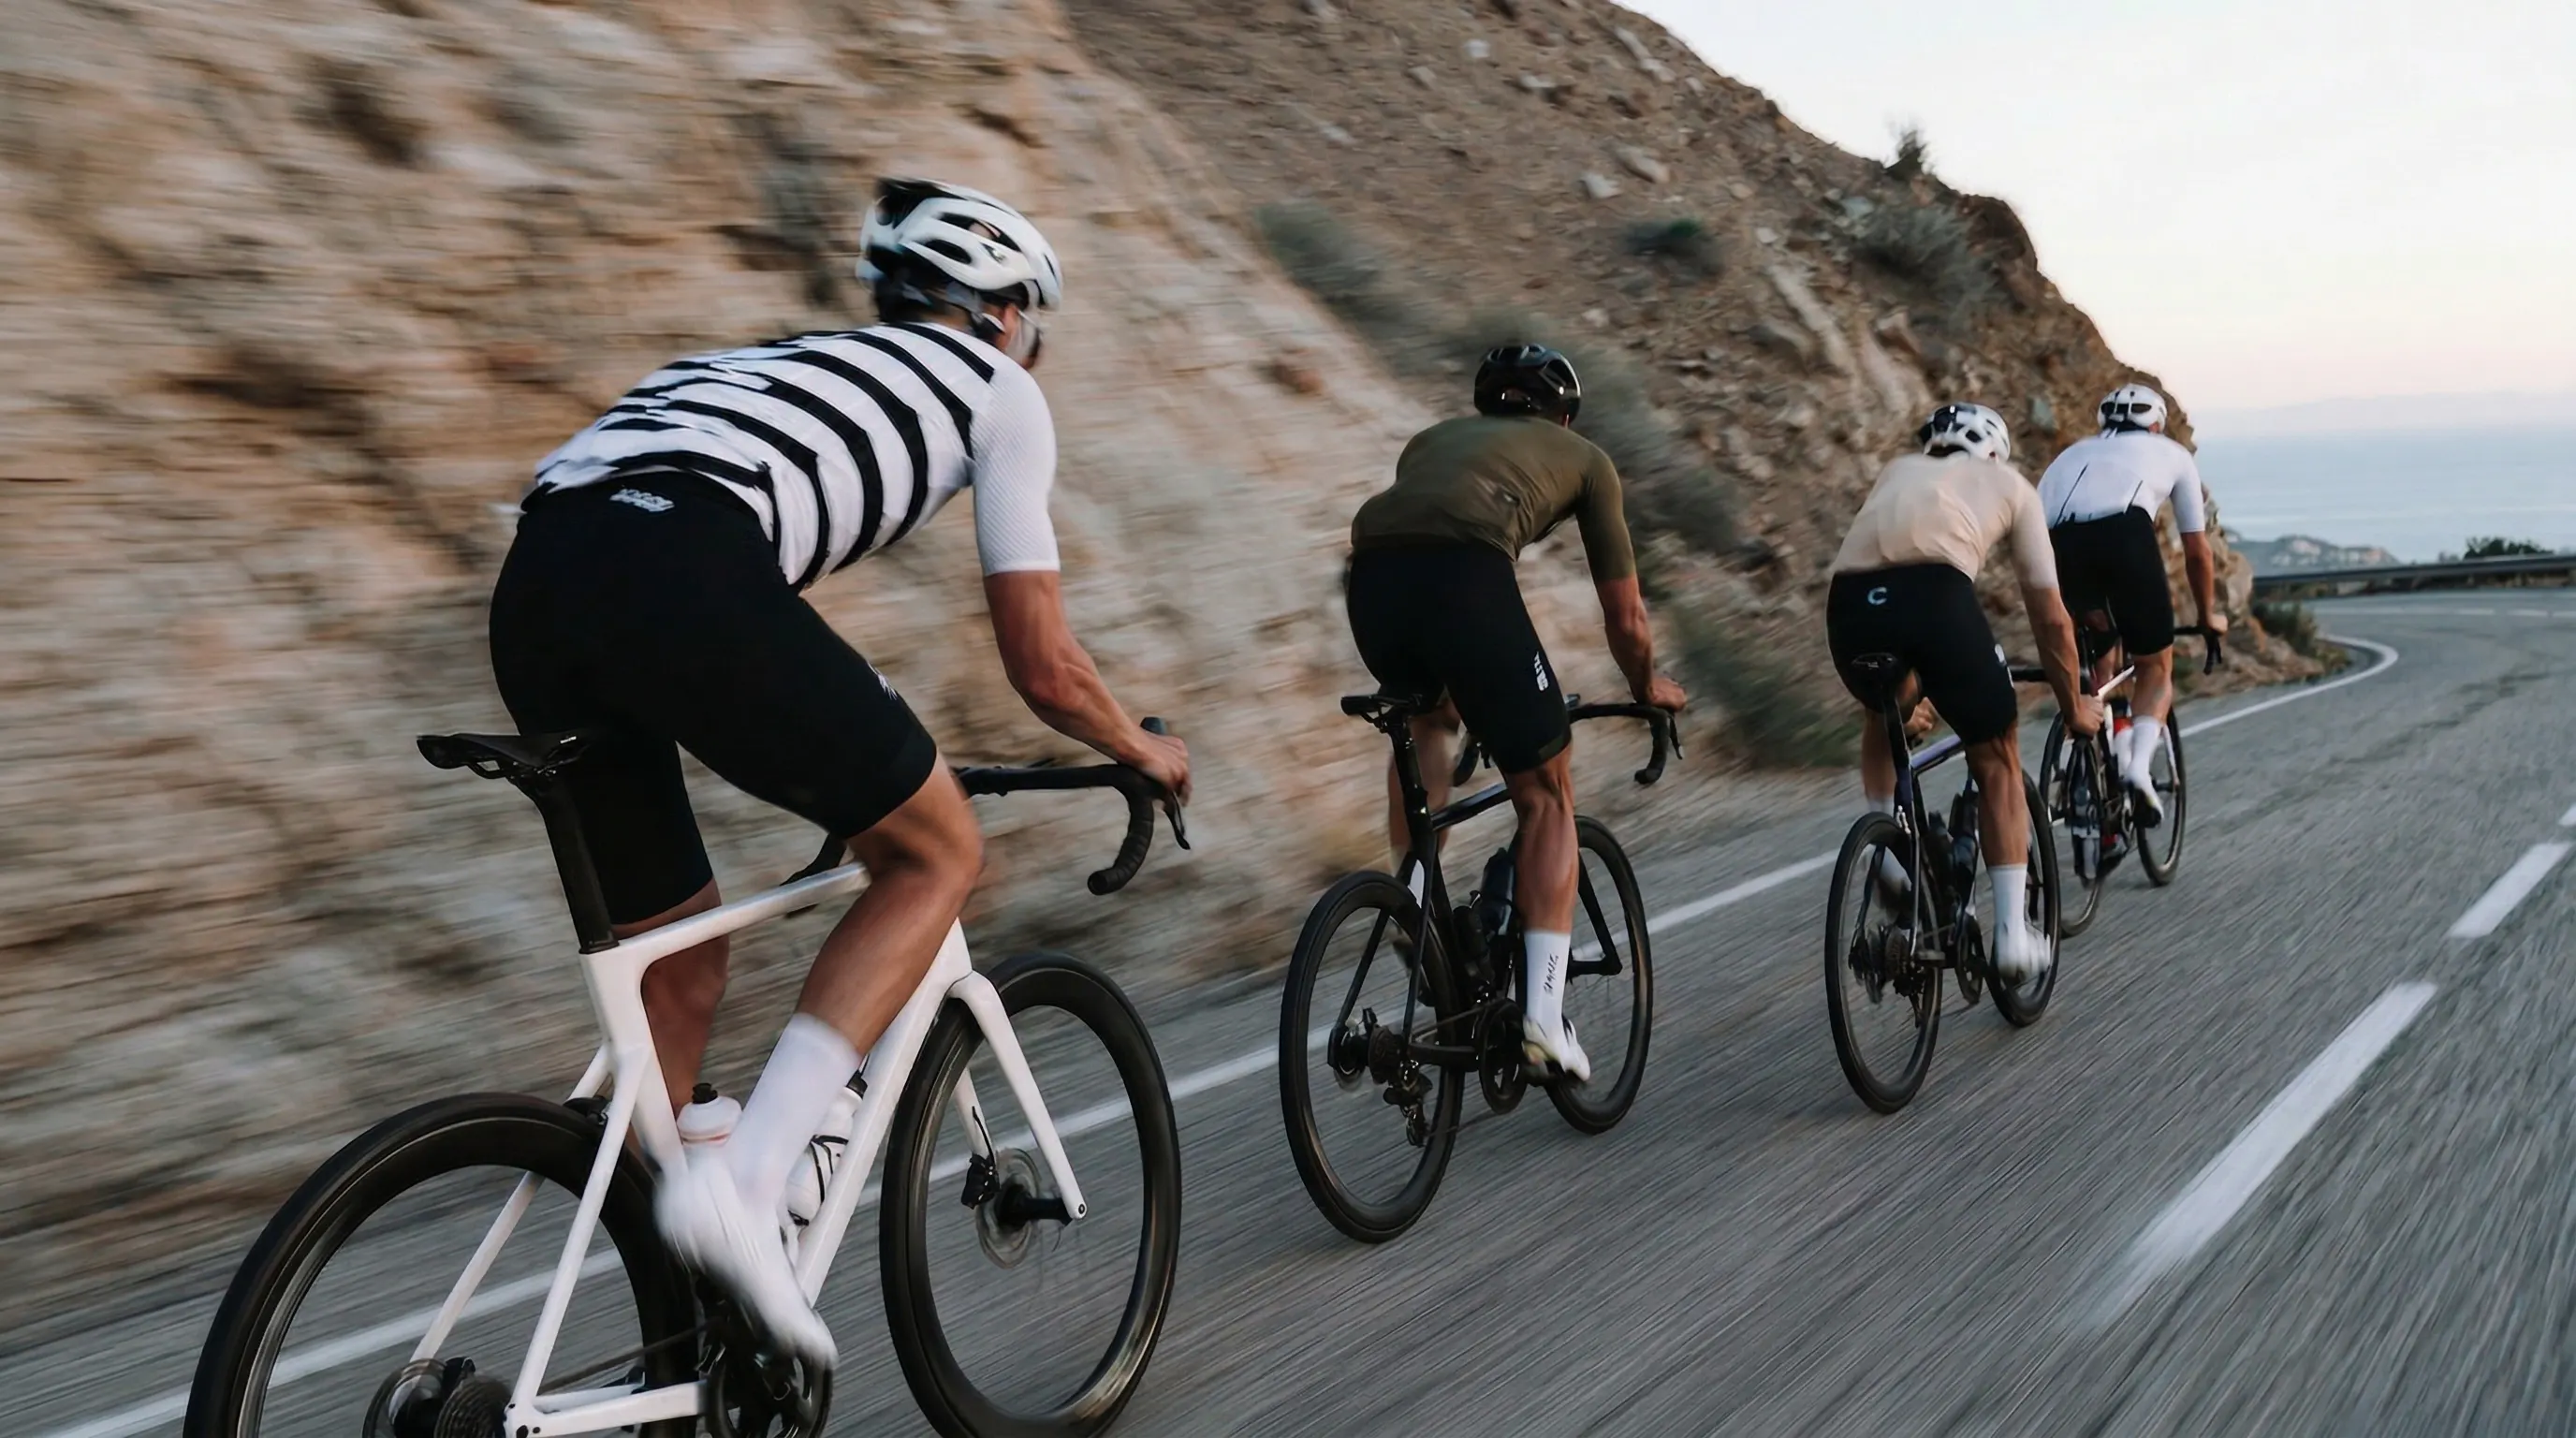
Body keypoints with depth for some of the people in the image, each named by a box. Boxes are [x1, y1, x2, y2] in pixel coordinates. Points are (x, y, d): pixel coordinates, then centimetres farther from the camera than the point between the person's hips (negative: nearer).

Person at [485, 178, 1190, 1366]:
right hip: (684, 580, -7)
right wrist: (1147, 752, 37)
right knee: (937, 854, 12)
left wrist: (851, 766, 57)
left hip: (533, 595, 8)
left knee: (679, 976, 20)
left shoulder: (807, 362, 39)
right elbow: (1043, 666, 17)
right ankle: (741, 1185, -5)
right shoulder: (998, 388, 21)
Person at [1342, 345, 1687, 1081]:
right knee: (1546, 793, 12)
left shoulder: (1435, 436, 40)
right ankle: (1543, 1016, 3)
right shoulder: (1583, 457, 30)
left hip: (1372, 568, 4)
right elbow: (1625, 618, 31)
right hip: (1467, 572, -4)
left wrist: (1453, 687, 61)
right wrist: (1646, 686, 52)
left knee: (1422, 720, 36)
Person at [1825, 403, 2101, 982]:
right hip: (1936, 593, -3)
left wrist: (1908, 680, 58)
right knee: (1997, 761, 18)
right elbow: (2050, 615, 28)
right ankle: (2012, 935, 15)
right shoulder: (2009, 483, 30)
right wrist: (2075, 705, 42)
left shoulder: (1899, 470, 39)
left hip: (1849, 602, 3)